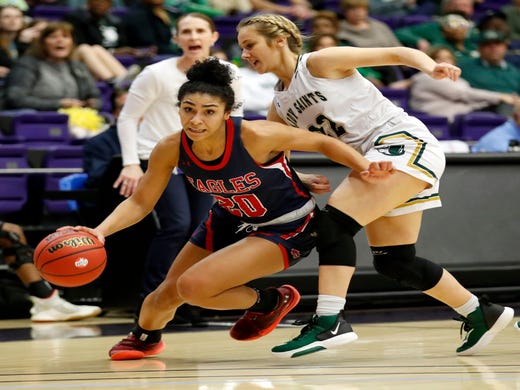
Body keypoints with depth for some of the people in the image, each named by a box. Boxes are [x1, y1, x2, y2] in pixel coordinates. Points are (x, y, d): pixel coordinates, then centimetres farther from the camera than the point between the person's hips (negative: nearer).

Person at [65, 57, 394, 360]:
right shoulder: (171, 149, -19)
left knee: (194, 286, -22)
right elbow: (140, 203, -6)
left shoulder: (255, 136, -32)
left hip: (287, 228, -6)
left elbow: (324, 143, -18)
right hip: (231, 220, 6)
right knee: (168, 293, 14)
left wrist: (365, 168, -34)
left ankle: (270, 302, 6)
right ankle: (144, 338, 51)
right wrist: (100, 231, -23)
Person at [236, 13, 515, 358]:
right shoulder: (280, 109, 15)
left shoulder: (319, 63, -6)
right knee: (394, 263, 9)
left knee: (335, 221, -23)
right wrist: (300, 180, 2)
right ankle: (481, 314, 23)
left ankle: (329, 321, -28)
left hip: (404, 142, -9)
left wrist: (431, 67, -26)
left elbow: (397, 53, -8)